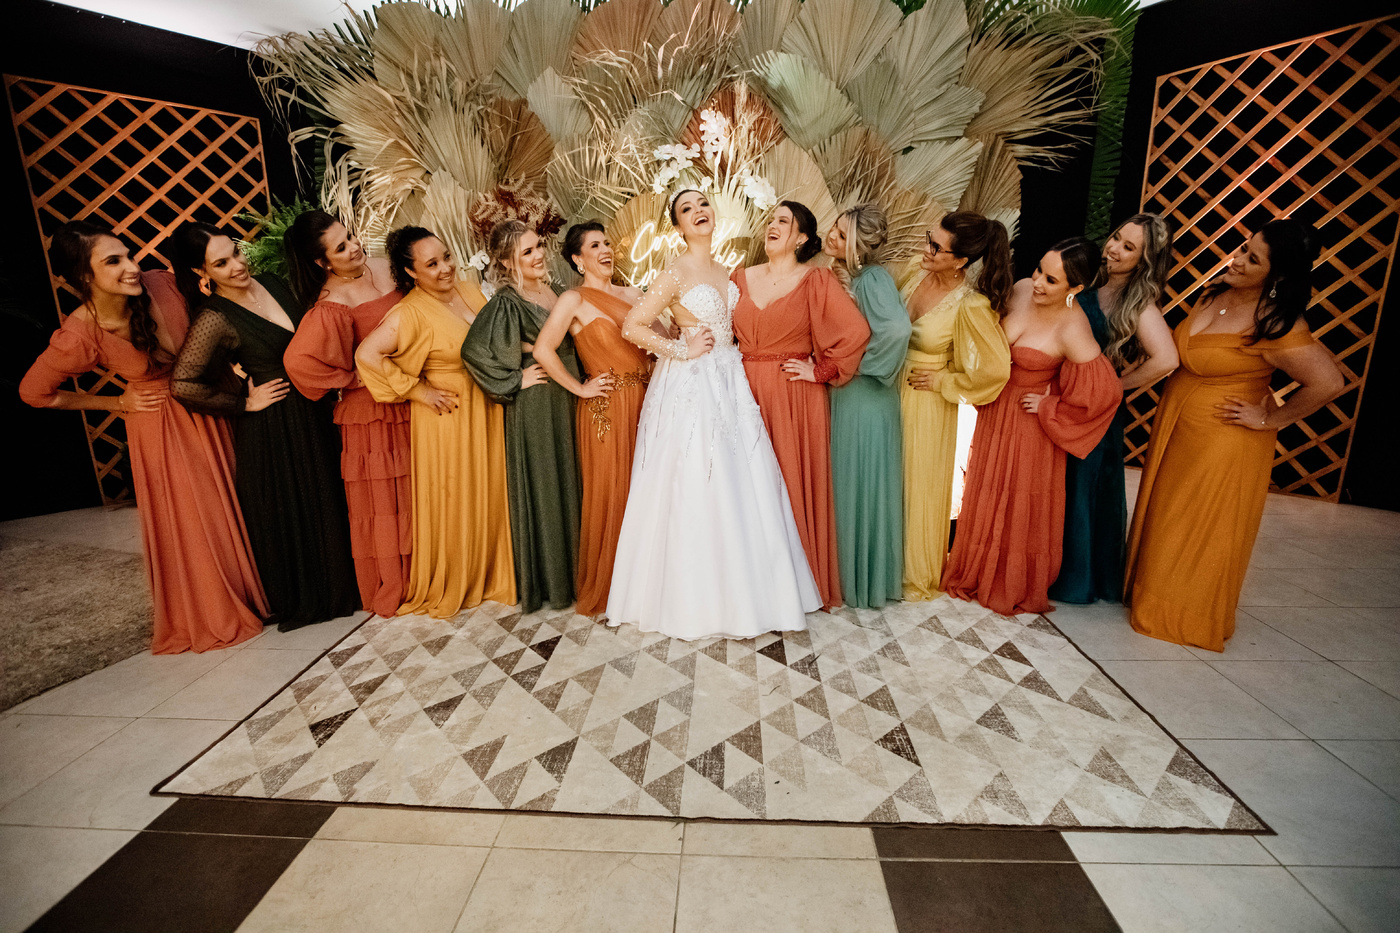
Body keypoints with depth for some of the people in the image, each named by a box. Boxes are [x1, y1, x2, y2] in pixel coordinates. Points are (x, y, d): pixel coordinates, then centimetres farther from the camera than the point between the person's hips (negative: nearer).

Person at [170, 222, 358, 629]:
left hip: (311, 414, 7)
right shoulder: (215, 319, -17)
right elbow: (183, 385, -20)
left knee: (324, 501, 16)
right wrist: (245, 403, -11)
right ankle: (297, 600, 27)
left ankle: (331, 587, 35)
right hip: (272, 429, -7)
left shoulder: (273, 284, 2)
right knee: (285, 513, 7)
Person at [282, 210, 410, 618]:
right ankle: (389, 589, 23)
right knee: (381, 499, 6)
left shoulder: (382, 267, 2)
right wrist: (352, 379, -14)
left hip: (411, 399, 7)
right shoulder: (331, 306, -20)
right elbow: (298, 359, -30)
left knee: (416, 491, 15)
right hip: (374, 410, -6)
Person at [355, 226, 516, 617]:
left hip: (486, 412, 7)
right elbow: (367, 355, -23)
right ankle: (448, 588, 26)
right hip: (447, 419, -6)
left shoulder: (469, 291, 4)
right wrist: (418, 391, -17)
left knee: (488, 495, 14)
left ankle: (488, 576, 33)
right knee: (451, 502, 5)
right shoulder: (411, 313, -17)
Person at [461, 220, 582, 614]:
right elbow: (474, 350, -23)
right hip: (535, 405, -7)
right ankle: (546, 580, 15)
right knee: (542, 486, 1)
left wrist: (580, 382, 9)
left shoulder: (553, 290, 11)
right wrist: (515, 380, -15)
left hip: (568, 396, 7)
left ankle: (571, 568, 27)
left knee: (569, 480, 13)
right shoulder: (506, 303, -12)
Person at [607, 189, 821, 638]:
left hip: (729, 383, 7)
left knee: (738, 487, 8)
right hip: (691, 387, -7)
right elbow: (632, 327, -13)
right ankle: (695, 601, 15)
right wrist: (682, 350, -13)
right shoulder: (676, 271, -8)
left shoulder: (723, 271, 14)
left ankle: (738, 593, 23)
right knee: (694, 489, -1)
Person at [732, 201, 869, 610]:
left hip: (794, 397, -4)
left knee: (795, 482, 1)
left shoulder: (816, 280, -2)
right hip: (747, 392, 4)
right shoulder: (742, 277, 12)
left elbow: (856, 331, -12)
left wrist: (820, 371, -10)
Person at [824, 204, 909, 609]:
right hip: (837, 394, 8)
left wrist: (860, 363, -21)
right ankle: (842, 571, 31)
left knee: (861, 485, 4)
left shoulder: (873, 279, -16)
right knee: (840, 483, 15)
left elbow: (898, 328, -33)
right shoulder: (834, 276, 8)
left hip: (865, 397, -7)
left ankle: (866, 579, 22)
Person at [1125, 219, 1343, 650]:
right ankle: (1153, 595, 37)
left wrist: (1272, 419, -17)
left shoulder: (1274, 327, -24)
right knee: (1166, 516, 18)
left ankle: (1189, 617, 27)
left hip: (1222, 441, -8)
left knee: (1202, 528, 7)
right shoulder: (1217, 291, -1)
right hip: (1176, 424, 8)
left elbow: (1329, 382, -28)